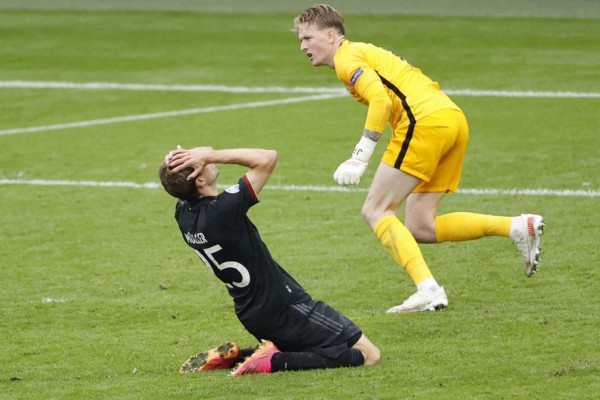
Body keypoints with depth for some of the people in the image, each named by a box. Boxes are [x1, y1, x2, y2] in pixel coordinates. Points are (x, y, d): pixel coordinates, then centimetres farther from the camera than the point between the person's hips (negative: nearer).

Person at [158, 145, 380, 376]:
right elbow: (268, 158, -25)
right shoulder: (223, 211, -28)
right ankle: (274, 362, -16)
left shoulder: (183, 213, -4)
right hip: (286, 308, -9)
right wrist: (211, 155, -25)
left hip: (250, 315, 9)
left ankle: (232, 356, 11)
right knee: (368, 354, -5)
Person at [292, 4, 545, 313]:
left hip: (425, 121, -9)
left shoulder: (347, 59, 1)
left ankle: (428, 289, -19)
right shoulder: (366, 54, 28)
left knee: (375, 212, -4)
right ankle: (517, 227, 1)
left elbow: (381, 100, -16)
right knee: (420, 228, 8)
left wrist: (360, 156, -17)